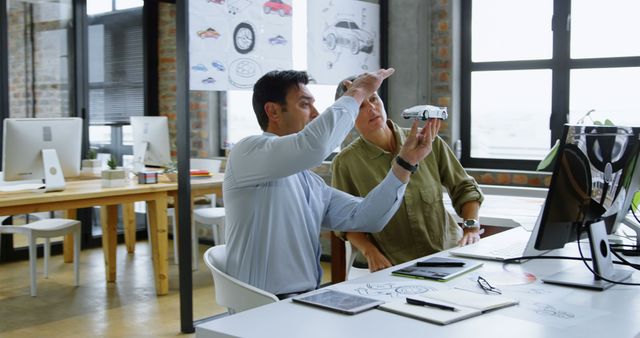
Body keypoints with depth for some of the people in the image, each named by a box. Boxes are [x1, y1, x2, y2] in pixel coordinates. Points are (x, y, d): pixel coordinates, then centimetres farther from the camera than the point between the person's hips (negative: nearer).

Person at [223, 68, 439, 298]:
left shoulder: (311, 181, 16)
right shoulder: (247, 152, -9)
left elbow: (363, 217, 8)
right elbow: (315, 145, -26)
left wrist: (406, 161, 2)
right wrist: (356, 93, -11)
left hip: (310, 299, 8)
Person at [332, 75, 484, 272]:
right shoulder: (345, 163, -6)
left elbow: (464, 188, 9)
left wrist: (471, 227, -6)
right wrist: (370, 252, -12)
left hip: (450, 250, 3)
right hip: (397, 268, -2)